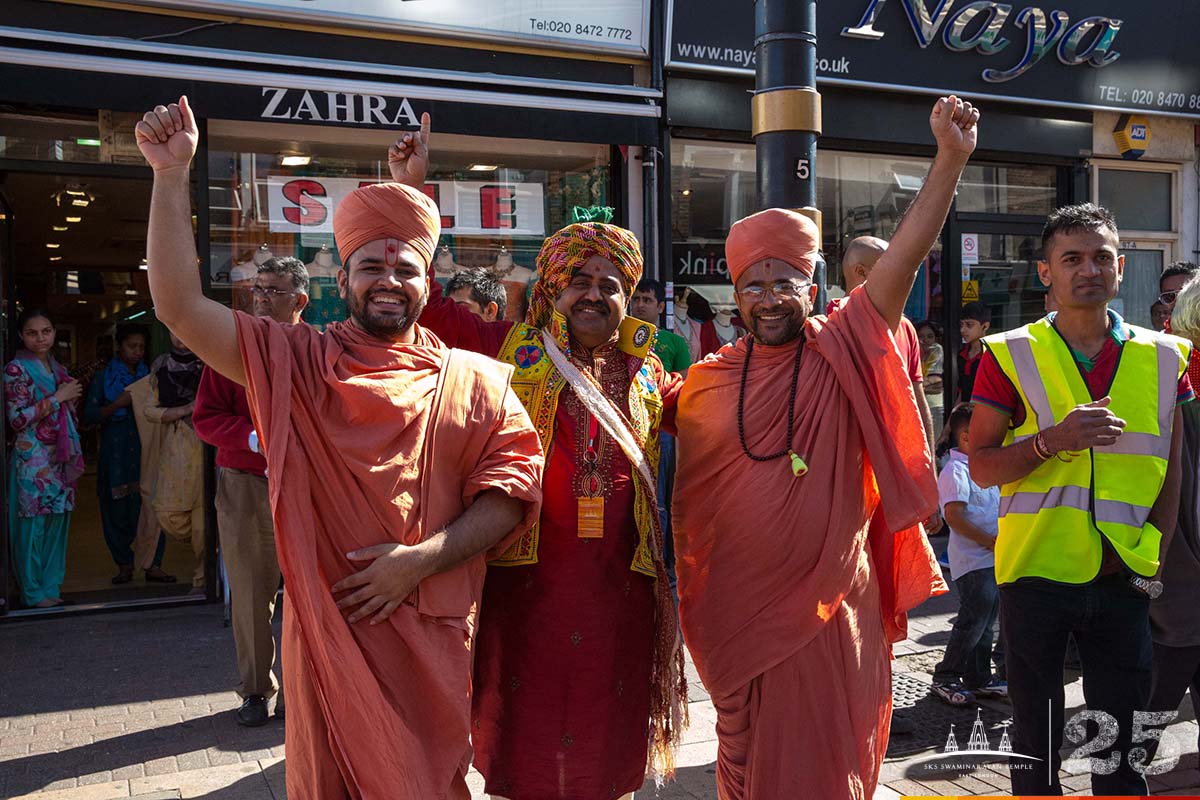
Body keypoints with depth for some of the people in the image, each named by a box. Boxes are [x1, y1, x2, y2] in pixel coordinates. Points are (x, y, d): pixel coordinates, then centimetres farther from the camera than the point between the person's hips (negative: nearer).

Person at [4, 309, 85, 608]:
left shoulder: (58, 368, 16)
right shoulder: (16, 369, -5)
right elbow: (18, 418, -13)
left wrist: (73, 397, 8)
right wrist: (57, 398, -13)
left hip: (61, 457, 6)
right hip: (33, 458, -6)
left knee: (58, 523, 7)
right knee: (33, 525, -3)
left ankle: (51, 588, 16)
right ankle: (34, 592, 7)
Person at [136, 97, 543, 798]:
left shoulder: (474, 381, 4)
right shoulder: (295, 363, 4)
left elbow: (514, 486, -4)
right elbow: (181, 305, -6)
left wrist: (421, 559, -15)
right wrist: (172, 174, -11)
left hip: (434, 637, 0)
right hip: (327, 629, 0)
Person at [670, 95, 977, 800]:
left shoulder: (843, 354, -5)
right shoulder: (704, 385, 1)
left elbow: (902, 259, -15)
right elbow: (685, 497, 10)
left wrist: (950, 159, -24)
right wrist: (690, 595, 10)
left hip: (829, 602, -1)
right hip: (738, 606, 2)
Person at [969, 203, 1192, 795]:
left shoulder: (1163, 358, 5)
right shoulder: (1010, 356, -3)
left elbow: (1170, 471, 10)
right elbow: (981, 466, -5)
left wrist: (1151, 551, 1)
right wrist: (1053, 440, -20)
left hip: (1122, 579, 2)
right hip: (1035, 573, -2)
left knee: (1122, 745, 12)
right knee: (1036, 740, 11)